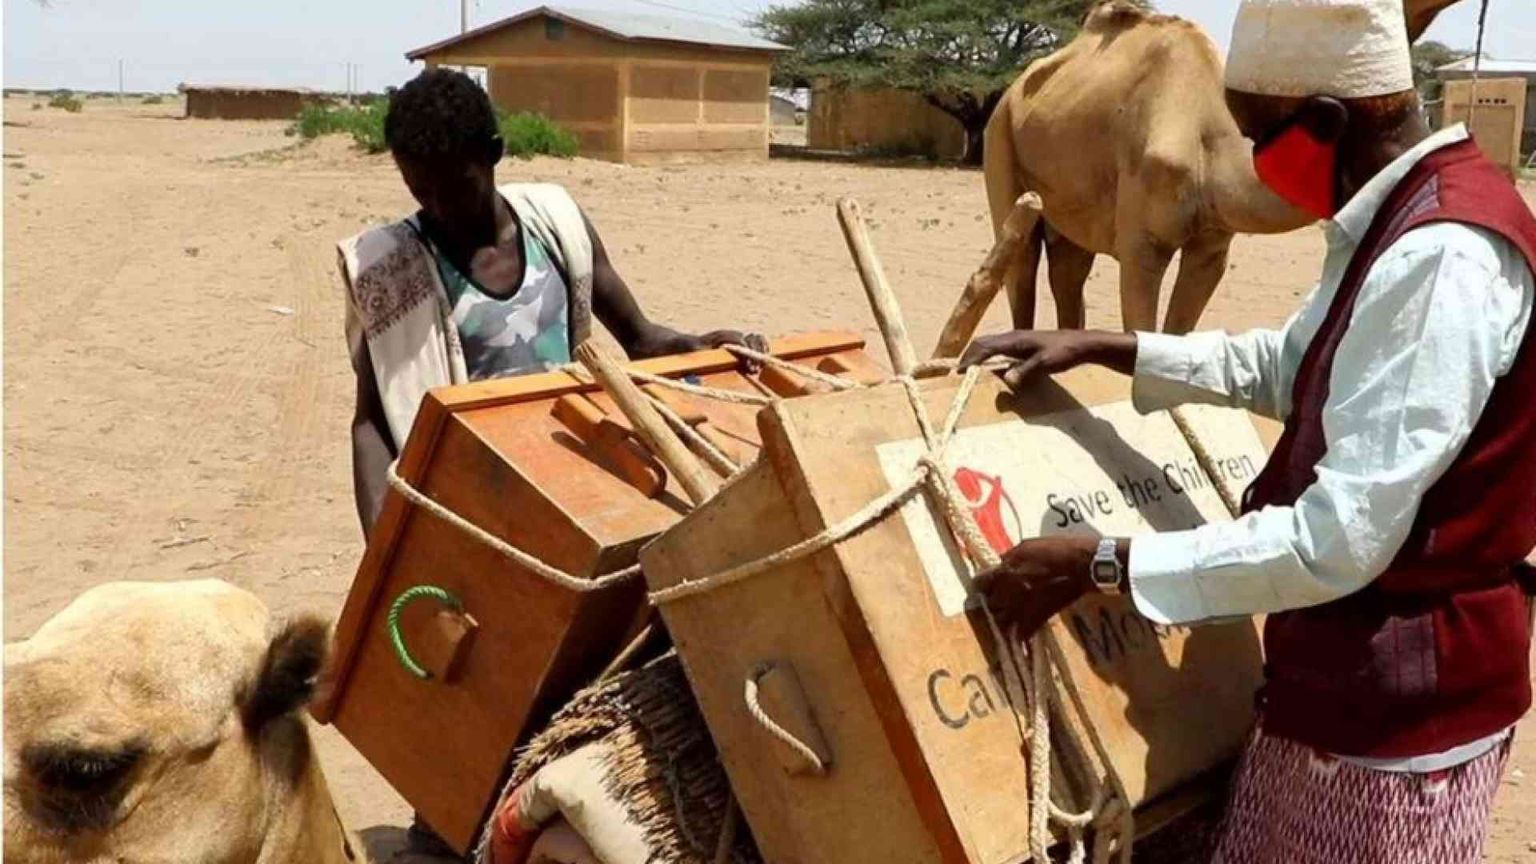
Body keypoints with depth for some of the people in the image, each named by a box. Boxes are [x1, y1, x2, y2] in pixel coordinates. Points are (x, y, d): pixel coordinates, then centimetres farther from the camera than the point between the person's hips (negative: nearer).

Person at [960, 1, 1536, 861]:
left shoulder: (1440, 261, -27)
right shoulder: (1404, 220, 6)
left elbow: (1341, 541, -30)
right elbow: (1284, 367, 21)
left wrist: (1099, 564, -24)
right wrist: (1104, 348, 11)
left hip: (1400, 698, -9)